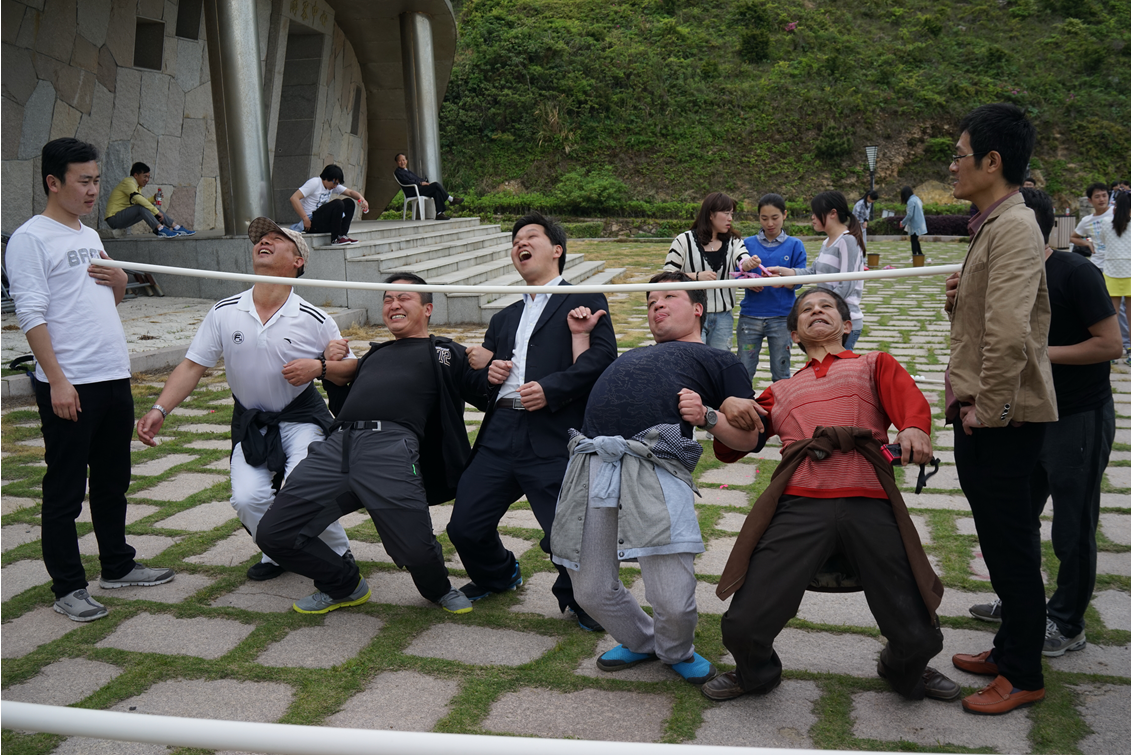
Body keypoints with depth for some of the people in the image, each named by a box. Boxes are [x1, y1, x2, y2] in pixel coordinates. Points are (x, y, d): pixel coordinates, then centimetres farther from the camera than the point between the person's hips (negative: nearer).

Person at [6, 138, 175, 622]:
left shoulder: (91, 236, 17)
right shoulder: (30, 238, -7)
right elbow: (32, 314, -14)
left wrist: (120, 282, 3)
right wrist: (57, 380, -20)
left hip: (114, 377, 8)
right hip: (69, 385, -8)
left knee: (113, 481, 17)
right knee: (65, 490, 2)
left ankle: (117, 567, 30)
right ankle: (68, 587, 11)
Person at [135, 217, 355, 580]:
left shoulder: (315, 320, -8)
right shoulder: (224, 313, -4)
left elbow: (351, 369, 0)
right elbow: (192, 366, -1)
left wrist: (319, 367, -20)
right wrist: (159, 410, -10)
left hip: (301, 417, -2)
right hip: (250, 422, 3)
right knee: (247, 498, -17)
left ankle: (338, 555, 3)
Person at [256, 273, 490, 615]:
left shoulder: (445, 353, 18)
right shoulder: (374, 354, 33)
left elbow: (488, 396, 8)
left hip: (390, 448, -6)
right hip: (337, 446, 6)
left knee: (415, 550, -18)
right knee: (274, 533, 1)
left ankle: (439, 590, 21)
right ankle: (344, 586, 24)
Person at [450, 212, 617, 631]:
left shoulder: (585, 301, 7)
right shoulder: (504, 318, 28)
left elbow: (602, 355, -9)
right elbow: (479, 374, 27)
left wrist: (551, 388, -19)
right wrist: (488, 372, 2)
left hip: (554, 439, -6)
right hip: (500, 434, 6)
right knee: (464, 526, 6)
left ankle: (578, 597, 24)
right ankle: (498, 576, 38)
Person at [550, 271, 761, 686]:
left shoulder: (721, 361, 23)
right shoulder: (631, 355, 38)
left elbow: (748, 437, 15)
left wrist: (706, 415, -3)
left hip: (654, 466, -5)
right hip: (592, 461, 5)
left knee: (672, 600, -9)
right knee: (592, 591, 5)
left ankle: (677, 652, 25)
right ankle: (641, 641, 35)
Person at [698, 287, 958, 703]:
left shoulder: (874, 364, 28)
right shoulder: (781, 391, 33)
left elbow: (908, 397, 6)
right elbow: (729, 450, 26)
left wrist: (914, 428, -19)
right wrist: (728, 412, 3)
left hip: (868, 503, -1)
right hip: (799, 504, 1)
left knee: (917, 637, -6)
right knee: (744, 625, -12)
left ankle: (903, 671, 32)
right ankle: (757, 674, 24)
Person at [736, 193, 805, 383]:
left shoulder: (795, 245, 5)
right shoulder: (747, 243, 8)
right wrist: (750, 284, -18)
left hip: (782, 316, -1)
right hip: (750, 315, 1)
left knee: (781, 374, 4)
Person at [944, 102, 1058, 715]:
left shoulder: (1013, 228, -19)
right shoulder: (992, 226, 13)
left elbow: (1009, 335, -28)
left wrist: (986, 411, -20)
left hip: (1003, 421, -10)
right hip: (987, 416, 10)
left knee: (1011, 546, 2)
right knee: (1004, 542, 19)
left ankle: (1024, 676, 16)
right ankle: (1010, 649, 34)